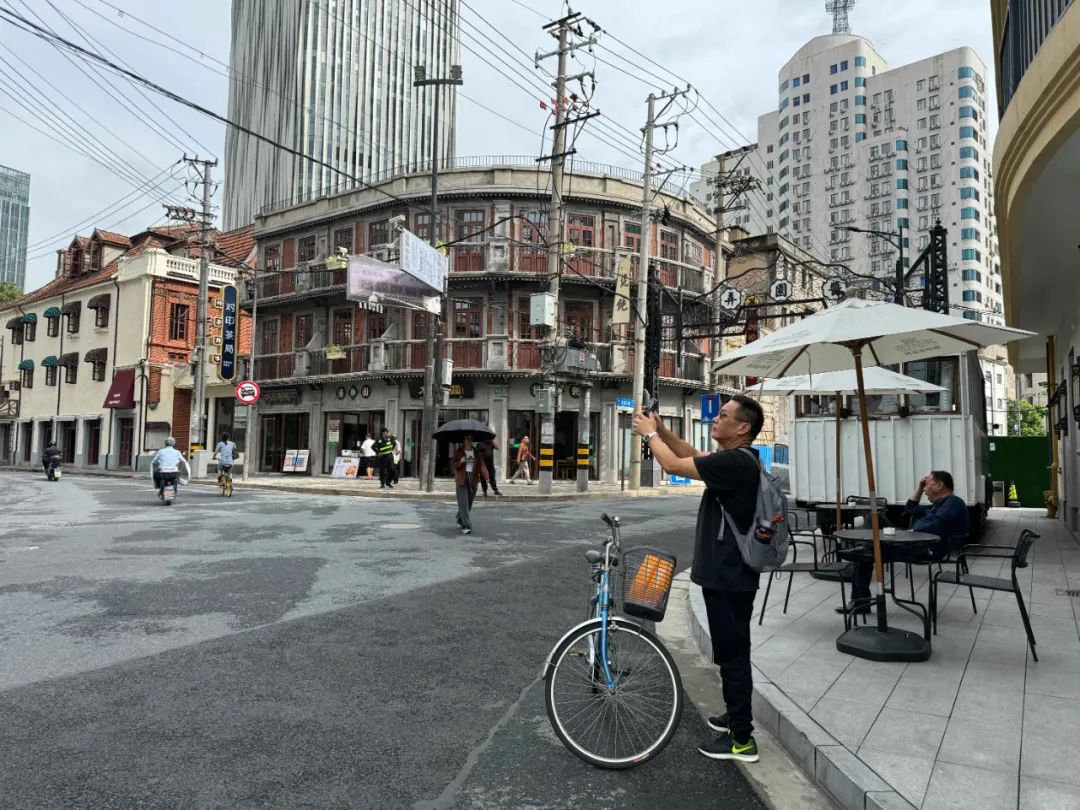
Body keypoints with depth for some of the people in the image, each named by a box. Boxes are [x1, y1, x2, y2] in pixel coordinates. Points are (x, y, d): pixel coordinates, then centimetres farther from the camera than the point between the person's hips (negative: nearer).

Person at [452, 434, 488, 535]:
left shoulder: (477, 452, 8)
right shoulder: (458, 452, 3)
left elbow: (481, 465, 1)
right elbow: (452, 464, 0)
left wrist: (485, 475, -15)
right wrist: (461, 461, -19)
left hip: (473, 480, 3)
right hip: (461, 480, -3)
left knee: (469, 503, 11)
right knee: (463, 504, -9)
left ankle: (460, 521, 34)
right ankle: (466, 526, -8)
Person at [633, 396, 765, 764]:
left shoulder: (735, 462, -23)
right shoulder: (736, 459, 8)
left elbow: (674, 465, -19)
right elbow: (692, 454, 20)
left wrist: (650, 433, -4)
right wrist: (661, 429, 8)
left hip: (729, 578, -10)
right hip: (726, 573, 10)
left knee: (732, 654, 1)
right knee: (731, 651, 21)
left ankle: (742, 739, 13)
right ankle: (737, 716, 36)